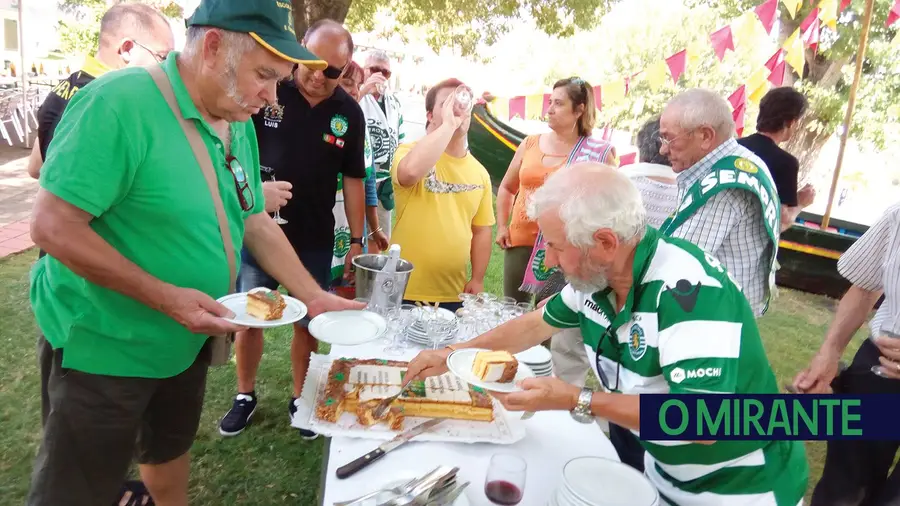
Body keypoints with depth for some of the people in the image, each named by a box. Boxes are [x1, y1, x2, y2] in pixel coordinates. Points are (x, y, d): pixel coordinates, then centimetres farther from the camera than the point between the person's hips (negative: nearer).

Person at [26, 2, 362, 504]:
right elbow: (54, 226, -25)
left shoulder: (239, 124, 0)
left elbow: (256, 222, 6)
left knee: (171, 449, 28)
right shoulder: (119, 102, -25)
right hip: (105, 345, -6)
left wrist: (314, 296, -1)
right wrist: (165, 296, -28)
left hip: (187, 341, 7)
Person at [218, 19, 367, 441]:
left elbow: (352, 179, 4)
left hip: (315, 240, 1)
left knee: (308, 323, 12)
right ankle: (245, 396, 32)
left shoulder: (349, 113, -2)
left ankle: (300, 399, 31)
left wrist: (356, 239, 3)